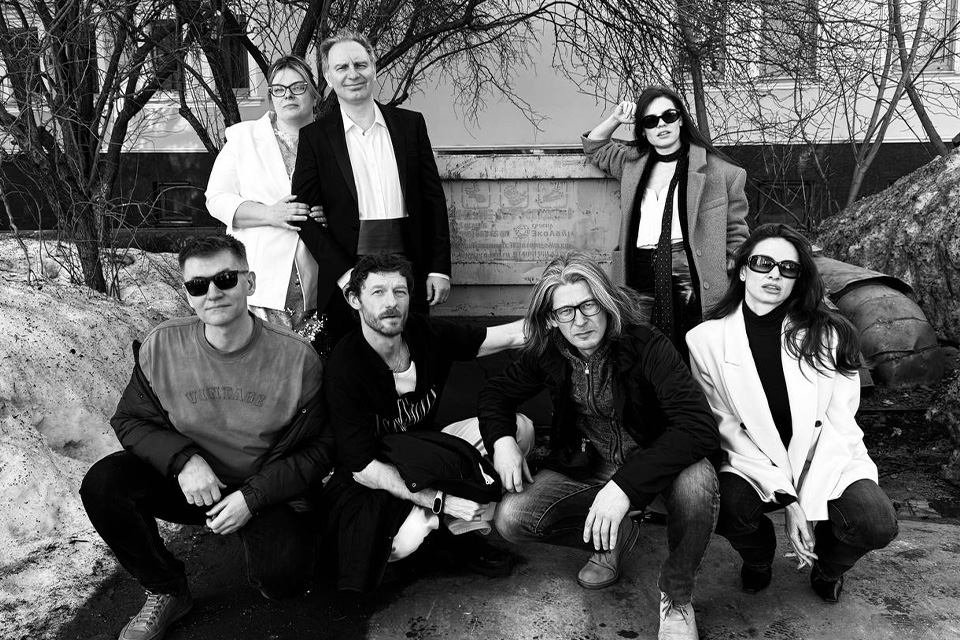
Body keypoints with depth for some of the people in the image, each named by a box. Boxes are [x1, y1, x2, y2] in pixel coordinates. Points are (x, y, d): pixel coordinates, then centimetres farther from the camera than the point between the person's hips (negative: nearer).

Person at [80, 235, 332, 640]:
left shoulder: (297, 358, -17)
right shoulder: (161, 348, -11)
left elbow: (320, 447, -10)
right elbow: (131, 420, 0)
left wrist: (253, 495, -19)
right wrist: (182, 458, -20)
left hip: (269, 493, -2)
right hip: (191, 483, 3)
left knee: (284, 580, -25)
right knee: (102, 484, -21)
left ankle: (259, 545, 15)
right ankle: (166, 593, 2)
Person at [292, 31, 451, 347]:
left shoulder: (410, 123, 7)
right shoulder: (314, 137, 2)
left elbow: (433, 197, 7)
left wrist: (439, 268, 1)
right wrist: (343, 273, -11)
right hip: (348, 278, -1)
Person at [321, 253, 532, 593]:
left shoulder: (429, 334, -12)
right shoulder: (345, 369, -25)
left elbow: (511, 334, -7)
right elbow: (363, 467, -24)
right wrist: (440, 500, -30)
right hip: (373, 480, -5)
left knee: (519, 426, -10)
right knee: (405, 538, -36)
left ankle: (466, 531, 2)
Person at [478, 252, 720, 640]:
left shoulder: (646, 346, -23)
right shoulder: (546, 353, -8)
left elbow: (699, 425, -33)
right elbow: (495, 393, 8)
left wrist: (626, 485, -43)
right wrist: (501, 439, -15)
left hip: (650, 465, -3)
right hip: (583, 469, 4)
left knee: (696, 479, -37)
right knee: (511, 518, -19)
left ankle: (676, 596, -9)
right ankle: (614, 536, 8)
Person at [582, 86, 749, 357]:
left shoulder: (717, 170, 4)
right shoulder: (633, 162, 17)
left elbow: (736, 234, 5)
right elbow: (594, 147, 35)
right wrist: (614, 119, 16)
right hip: (640, 278, 4)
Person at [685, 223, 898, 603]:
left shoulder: (827, 333, -6)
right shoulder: (706, 339, -8)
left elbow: (838, 423, -8)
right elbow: (725, 427, -9)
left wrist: (810, 506, -16)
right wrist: (786, 499, -17)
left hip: (828, 461, 1)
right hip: (752, 464, -1)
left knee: (876, 524, -26)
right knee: (726, 508, -32)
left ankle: (828, 566, 14)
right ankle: (758, 559, 9)